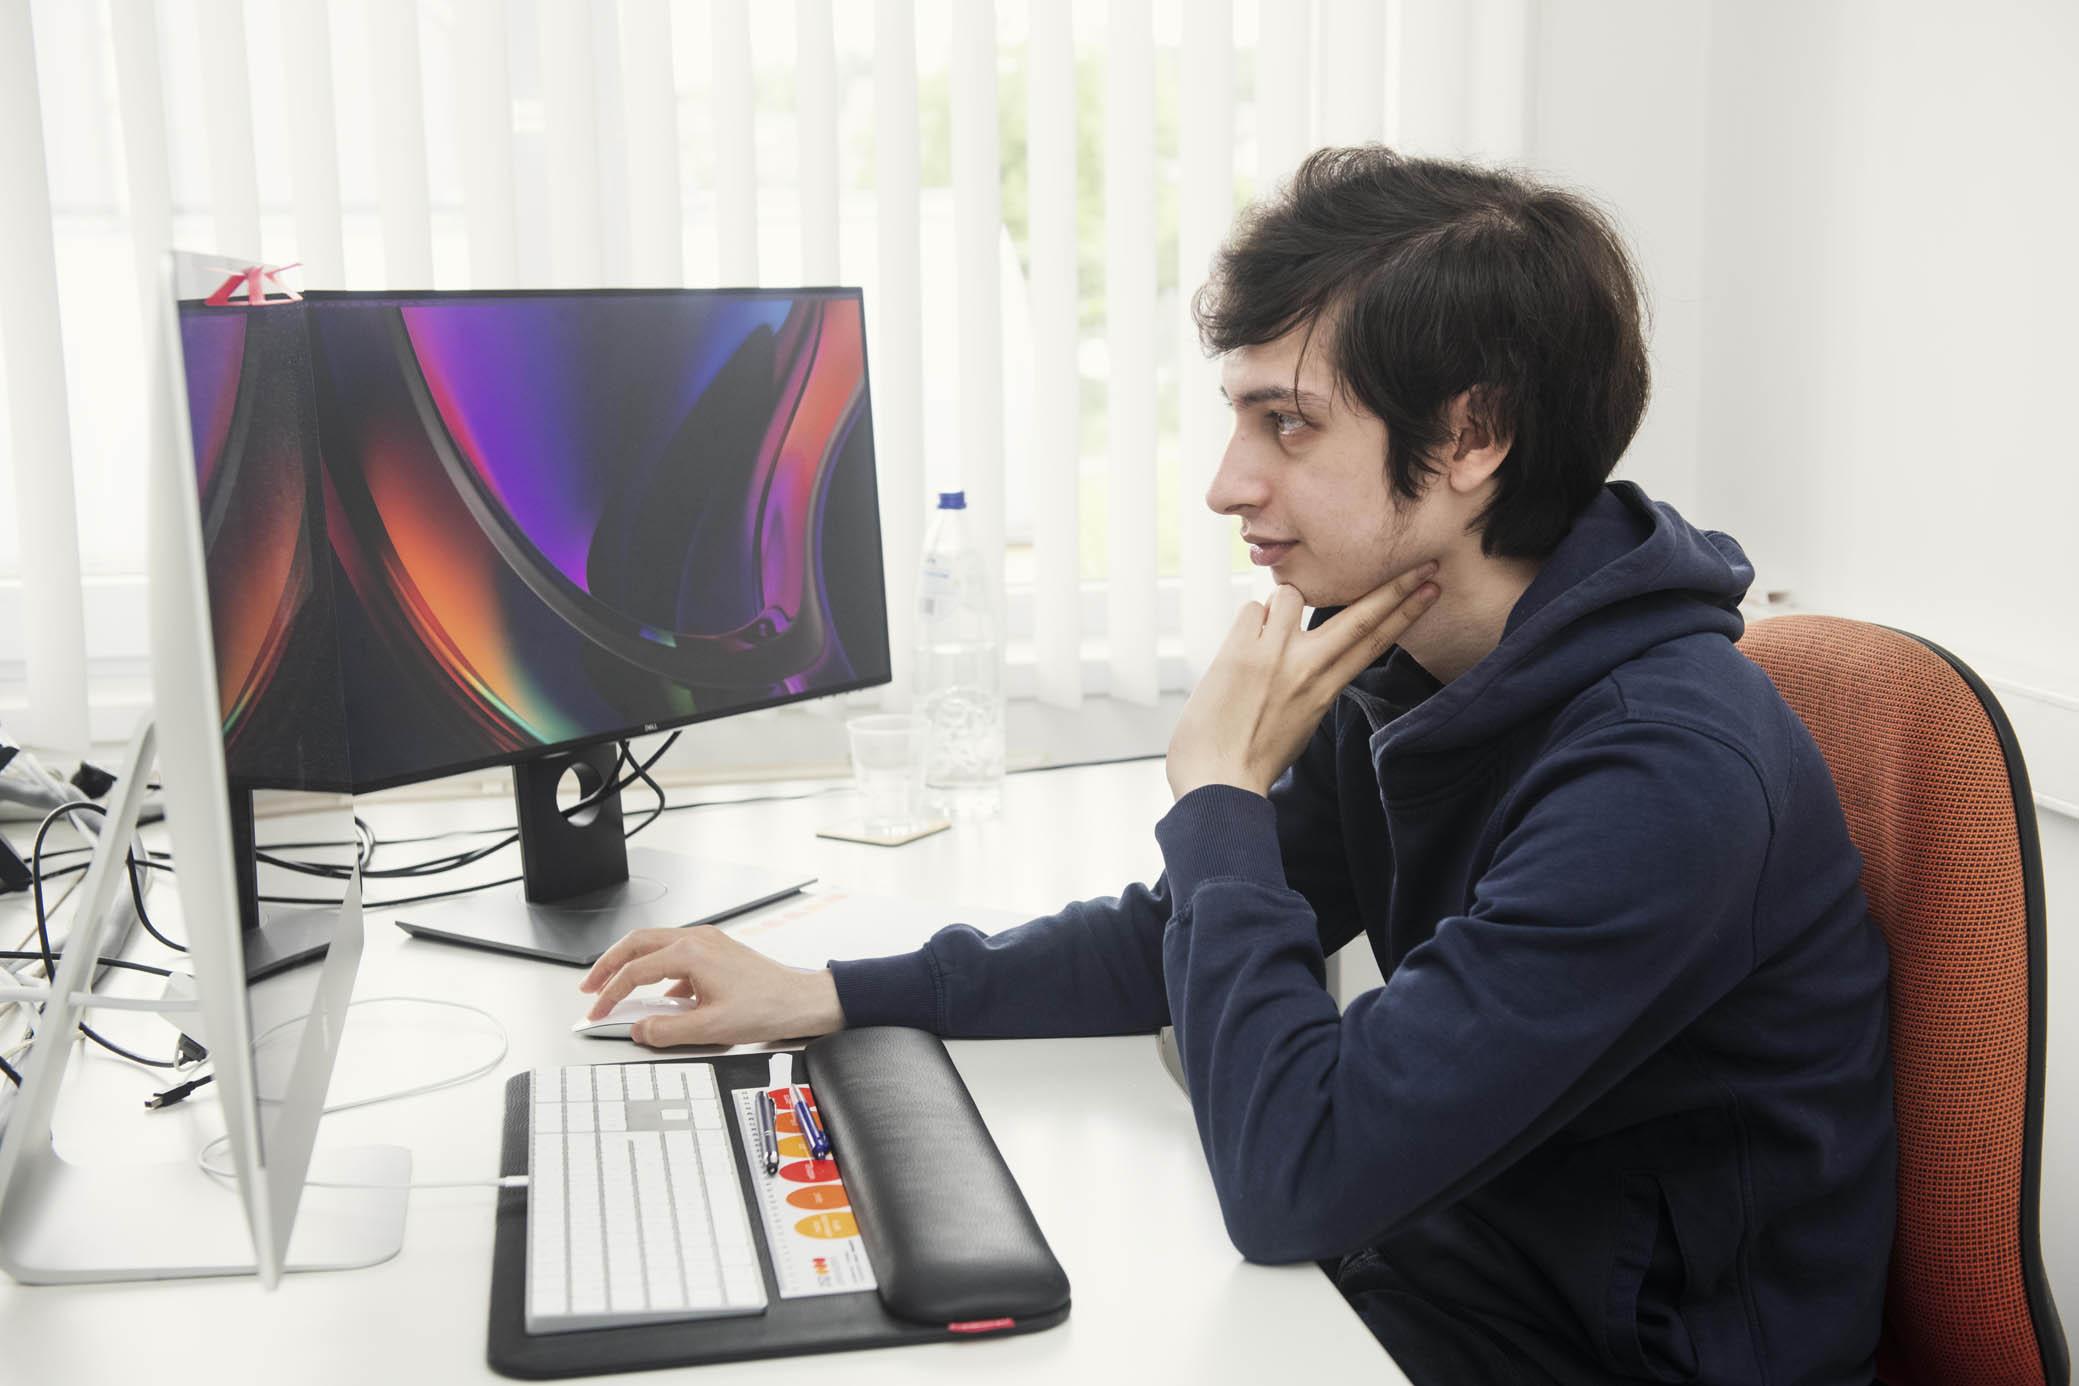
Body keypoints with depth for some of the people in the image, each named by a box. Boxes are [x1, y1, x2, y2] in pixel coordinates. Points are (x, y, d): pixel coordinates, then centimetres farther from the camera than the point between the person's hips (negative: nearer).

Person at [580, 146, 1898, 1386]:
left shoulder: (1665, 777, -29)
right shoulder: (1408, 674, -2)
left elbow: (1293, 1184, -31)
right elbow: (1181, 939, 10)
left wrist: (1220, 791, -21)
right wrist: (825, 996, 3)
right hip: (1449, 1266, 7)